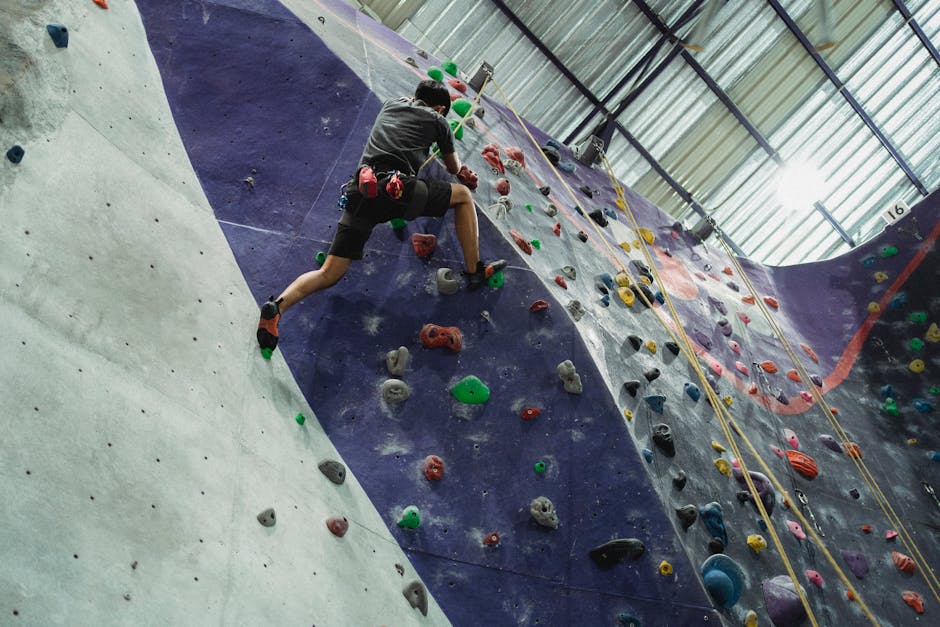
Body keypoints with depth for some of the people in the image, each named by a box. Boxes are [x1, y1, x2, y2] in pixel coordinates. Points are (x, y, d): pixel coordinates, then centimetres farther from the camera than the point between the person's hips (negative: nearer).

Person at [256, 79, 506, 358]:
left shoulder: (391, 104, 31)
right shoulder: (437, 121, 18)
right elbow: (453, 167, 35)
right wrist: (463, 173, 60)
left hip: (360, 192, 5)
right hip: (398, 190, -4)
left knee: (329, 274, 6)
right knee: (463, 195, 19)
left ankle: (276, 307, -18)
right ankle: (475, 272, 20)